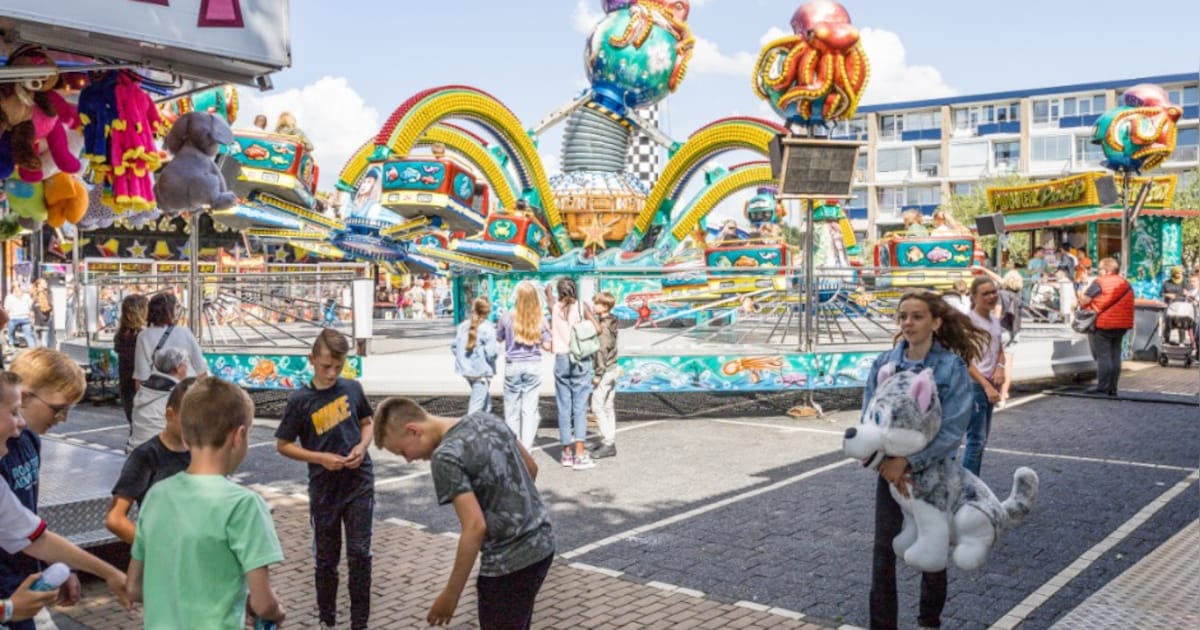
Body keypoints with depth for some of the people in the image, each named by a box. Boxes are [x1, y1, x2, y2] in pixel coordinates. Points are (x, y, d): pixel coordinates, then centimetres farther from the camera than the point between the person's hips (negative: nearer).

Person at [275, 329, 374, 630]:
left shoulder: (353, 388, -3)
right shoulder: (301, 400, -10)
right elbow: (283, 445, -3)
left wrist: (362, 447, -9)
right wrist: (320, 458, -16)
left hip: (359, 483, 1)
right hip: (324, 489, -1)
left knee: (360, 553, 1)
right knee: (326, 558, 12)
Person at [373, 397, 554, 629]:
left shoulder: (446, 457, -19)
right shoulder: (485, 419, 4)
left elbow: (475, 527, -23)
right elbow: (531, 467, 15)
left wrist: (450, 595, -16)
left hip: (508, 563, -8)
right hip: (541, 545, 9)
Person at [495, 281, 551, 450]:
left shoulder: (508, 317, -6)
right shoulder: (540, 319, -5)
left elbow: (498, 338, 7)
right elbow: (547, 345, -3)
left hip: (512, 366, 0)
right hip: (533, 366, 0)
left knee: (512, 409, 10)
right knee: (530, 409, 2)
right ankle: (526, 448, -1)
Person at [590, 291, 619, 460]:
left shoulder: (603, 326, -17)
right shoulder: (611, 323, 11)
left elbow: (602, 351, -19)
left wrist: (598, 374, -17)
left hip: (605, 370, -10)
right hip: (612, 369, 10)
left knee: (597, 406, -7)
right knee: (609, 407, 12)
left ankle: (607, 443, -7)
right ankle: (610, 441, 16)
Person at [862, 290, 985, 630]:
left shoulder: (953, 366, -12)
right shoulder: (884, 363, -4)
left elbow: (953, 429, -17)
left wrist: (908, 461, -24)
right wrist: (885, 463, -18)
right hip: (890, 469, 2)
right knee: (883, 552, 2)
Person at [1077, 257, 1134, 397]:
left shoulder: (1099, 283, -11)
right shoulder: (1126, 284, 12)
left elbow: (1084, 301, -12)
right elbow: (1127, 305, 19)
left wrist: (1081, 294, 9)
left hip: (1102, 325, -7)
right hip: (1121, 326, 7)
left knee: (1102, 356, -3)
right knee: (1115, 356, 11)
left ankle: (1103, 387, -4)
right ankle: (1112, 388, 14)